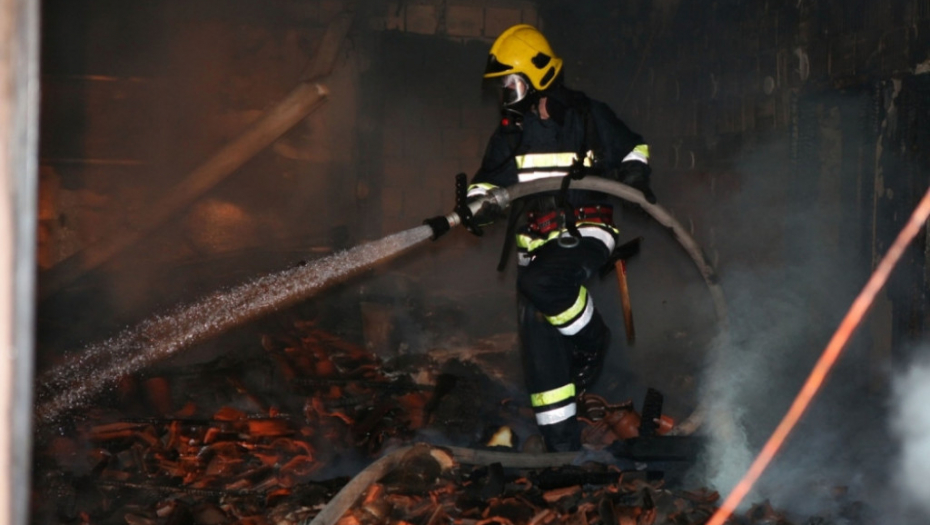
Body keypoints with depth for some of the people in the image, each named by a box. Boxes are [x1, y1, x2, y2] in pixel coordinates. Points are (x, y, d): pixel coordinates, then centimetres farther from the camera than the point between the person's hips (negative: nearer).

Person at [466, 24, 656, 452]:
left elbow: (633, 149, 15)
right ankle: (562, 445, 8)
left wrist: (635, 178, -5)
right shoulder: (510, 134, 10)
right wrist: (479, 206, -6)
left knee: (541, 281, -36)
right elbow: (487, 184, 16)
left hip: (585, 235, -5)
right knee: (541, 352, -1)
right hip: (536, 246, 5)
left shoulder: (588, 117, 0)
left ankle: (592, 340, -7)